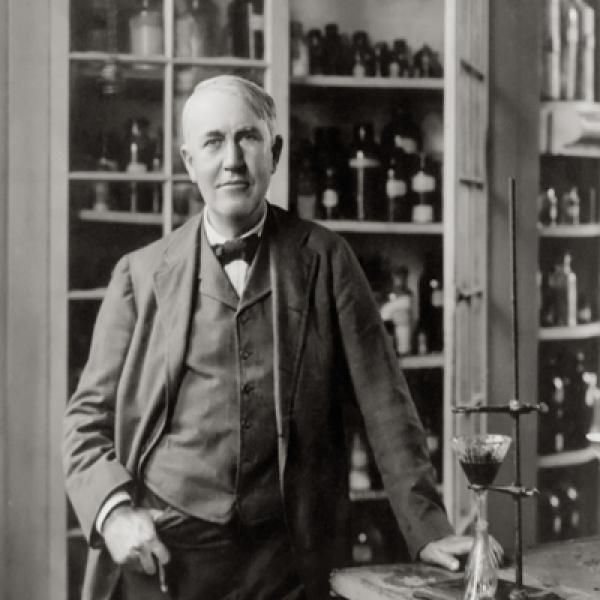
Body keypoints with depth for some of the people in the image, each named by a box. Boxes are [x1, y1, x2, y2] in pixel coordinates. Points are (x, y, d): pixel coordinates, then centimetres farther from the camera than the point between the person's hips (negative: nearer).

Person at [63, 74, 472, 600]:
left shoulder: (325, 260, 2)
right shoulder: (141, 274, 2)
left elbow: (383, 404, 0)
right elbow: (89, 417, 5)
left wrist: (428, 531, -5)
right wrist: (113, 510, -11)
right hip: (156, 555, 0)